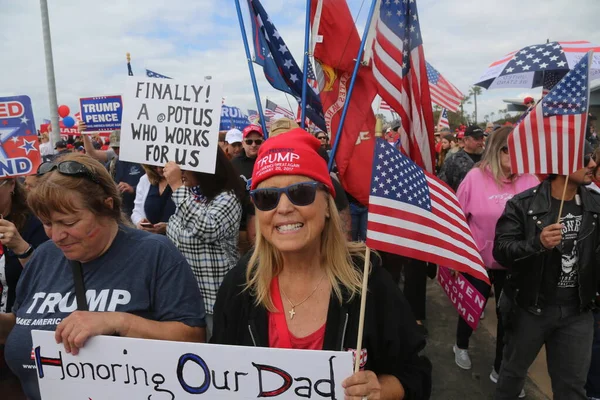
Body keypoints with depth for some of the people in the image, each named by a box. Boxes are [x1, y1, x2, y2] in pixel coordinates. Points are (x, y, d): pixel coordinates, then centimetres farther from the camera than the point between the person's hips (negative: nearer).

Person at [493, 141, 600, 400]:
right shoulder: (522, 204, -14)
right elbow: (501, 251, -20)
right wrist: (537, 243, -34)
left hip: (578, 312, 3)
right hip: (529, 308, -3)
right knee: (514, 370, 19)